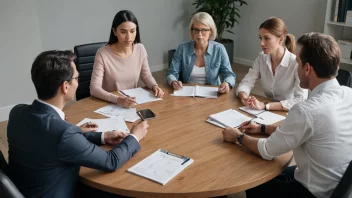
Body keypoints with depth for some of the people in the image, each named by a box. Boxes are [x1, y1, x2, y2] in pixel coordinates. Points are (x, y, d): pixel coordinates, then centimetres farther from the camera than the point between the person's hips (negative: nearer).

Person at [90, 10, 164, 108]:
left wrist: (154, 86, -11)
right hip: (109, 104, -2)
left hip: (133, 103, 3)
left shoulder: (140, 49, -4)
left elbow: (146, 75, 9)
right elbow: (94, 88, -20)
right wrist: (118, 100, -35)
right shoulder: (103, 54, -17)